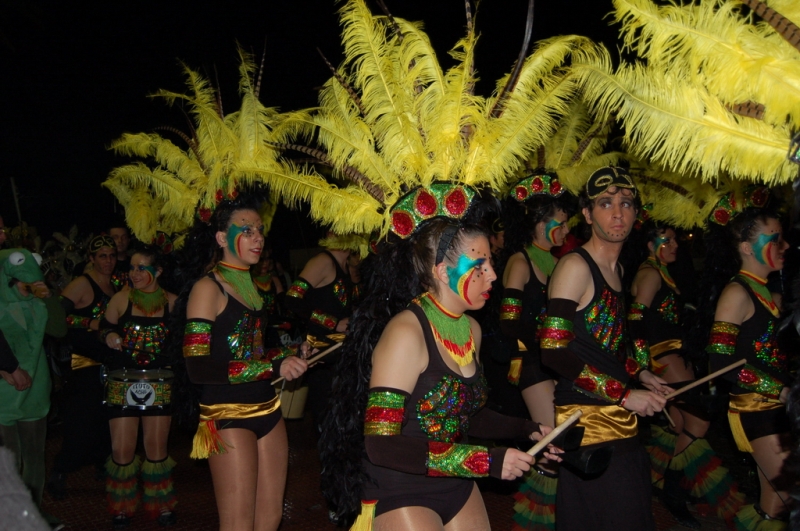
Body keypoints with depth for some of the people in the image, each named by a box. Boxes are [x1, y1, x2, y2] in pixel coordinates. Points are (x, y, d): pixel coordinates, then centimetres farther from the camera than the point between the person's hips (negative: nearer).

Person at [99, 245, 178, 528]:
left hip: (159, 384, 1)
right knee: (122, 449, -2)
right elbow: (104, 329, 8)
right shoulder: (121, 299, -3)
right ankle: (122, 507, 21)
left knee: (157, 447, 8)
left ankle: (160, 504, 26)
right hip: (123, 384, -1)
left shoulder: (171, 302, -1)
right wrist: (109, 337, -13)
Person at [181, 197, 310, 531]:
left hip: (267, 409, 8)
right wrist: (274, 367, -20)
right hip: (228, 415, -8)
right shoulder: (208, 287, -10)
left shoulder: (252, 284, 13)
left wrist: (291, 354, 7)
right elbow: (198, 368, -19)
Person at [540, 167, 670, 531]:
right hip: (586, 417, -9)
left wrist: (641, 373, 9)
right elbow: (553, 352, -20)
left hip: (620, 418, 9)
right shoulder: (576, 266, -12)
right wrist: (624, 395, -17)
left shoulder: (616, 269, 15)